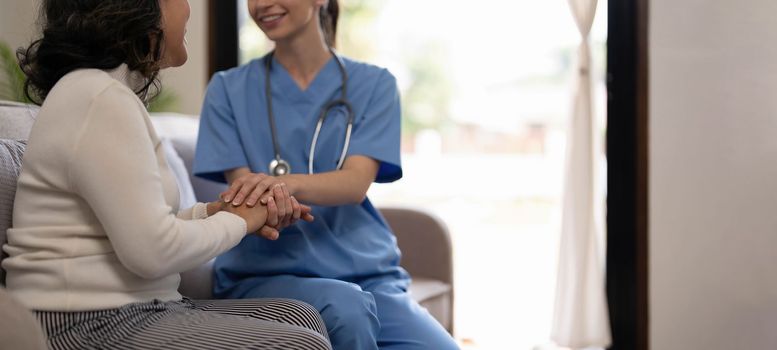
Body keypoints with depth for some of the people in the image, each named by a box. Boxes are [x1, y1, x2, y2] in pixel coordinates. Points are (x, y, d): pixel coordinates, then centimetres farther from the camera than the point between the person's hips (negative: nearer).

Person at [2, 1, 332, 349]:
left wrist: (212, 211, 1)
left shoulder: (103, 89, 16)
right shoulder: (101, 98, -16)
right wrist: (237, 220, -5)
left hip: (131, 309, 10)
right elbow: (154, 250, -21)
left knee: (300, 317, 7)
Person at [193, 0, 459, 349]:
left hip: (366, 274, 1)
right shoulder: (228, 89, 8)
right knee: (343, 305, -33)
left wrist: (287, 183, -29)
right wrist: (266, 202, -27)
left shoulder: (374, 84, 8)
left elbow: (356, 183, -7)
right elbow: (245, 191, -2)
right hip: (264, 274, 0)